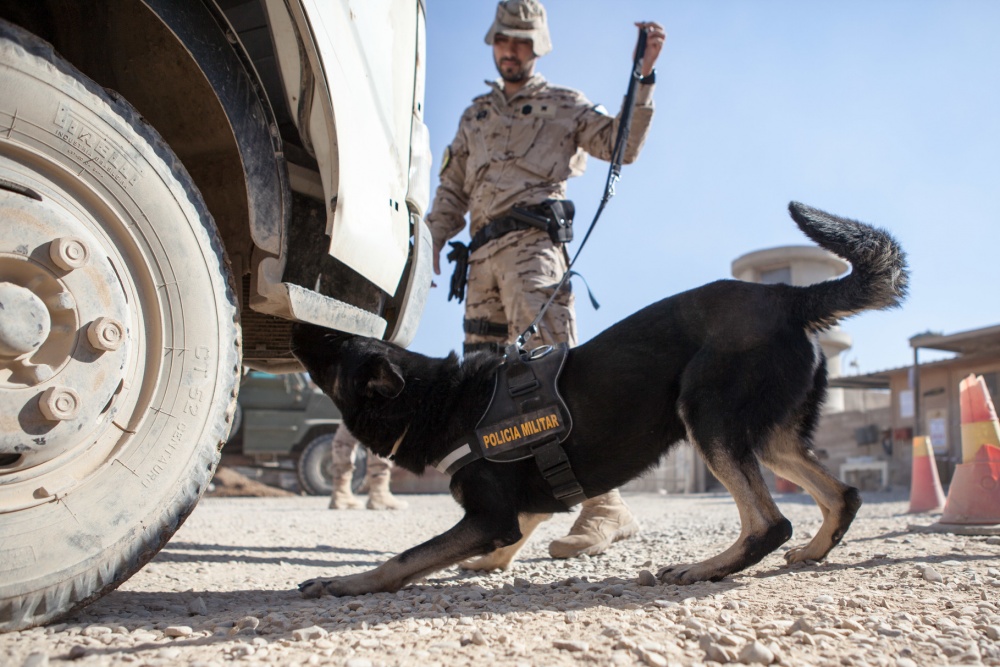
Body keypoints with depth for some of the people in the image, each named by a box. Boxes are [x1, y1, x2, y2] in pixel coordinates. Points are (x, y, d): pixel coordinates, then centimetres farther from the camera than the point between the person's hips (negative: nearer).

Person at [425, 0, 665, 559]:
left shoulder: (562, 105, 14)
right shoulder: (475, 115, 28)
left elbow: (623, 145, 0)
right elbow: (452, 193, 27)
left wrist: (644, 76, -11)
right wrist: (430, 247, 13)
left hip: (531, 244, -6)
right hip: (484, 257, 6)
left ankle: (605, 503, -24)